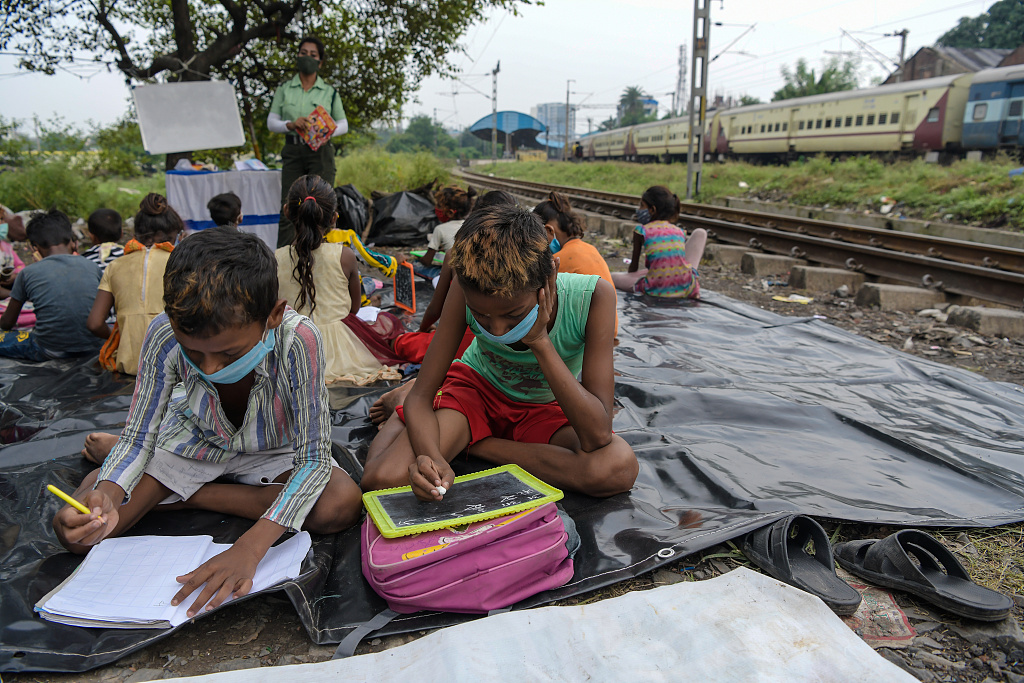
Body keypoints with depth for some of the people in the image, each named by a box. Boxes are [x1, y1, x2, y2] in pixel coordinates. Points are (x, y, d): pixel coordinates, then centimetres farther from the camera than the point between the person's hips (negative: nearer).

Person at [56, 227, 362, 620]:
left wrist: (250, 547, -44)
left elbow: (313, 460, -33)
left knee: (343, 505, -29)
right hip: (191, 443, 1)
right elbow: (137, 436, -15)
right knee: (76, 532, -17)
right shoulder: (165, 335, -29)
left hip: (269, 451, 0)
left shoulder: (297, 340, -37)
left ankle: (181, 496, -11)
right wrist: (107, 497, -37)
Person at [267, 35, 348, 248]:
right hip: (293, 152, 1)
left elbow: (343, 124, 9)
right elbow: (271, 122, 8)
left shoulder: (330, 92, 10)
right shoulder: (284, 90, 12)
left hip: (320, 153, -1)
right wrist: (291, 124, -13)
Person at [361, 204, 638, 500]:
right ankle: (398, 415, 11)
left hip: (546, 408, 1)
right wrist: (431, 457, -44)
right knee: (383, 479, -25)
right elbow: (420, 395, -22)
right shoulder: (467, 290, -27)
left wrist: (541, 342, -41)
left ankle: (472, 443, -14)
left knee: (621, 467, -32)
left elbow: (598, 437, -35)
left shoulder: (592, 296, -31)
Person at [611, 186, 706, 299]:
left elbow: (634, 267, 12)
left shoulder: (641, 231, 4)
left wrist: (631, 275, 33)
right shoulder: (680, 231, 13)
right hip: (685, 289, 2)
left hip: (656, 290, -2)